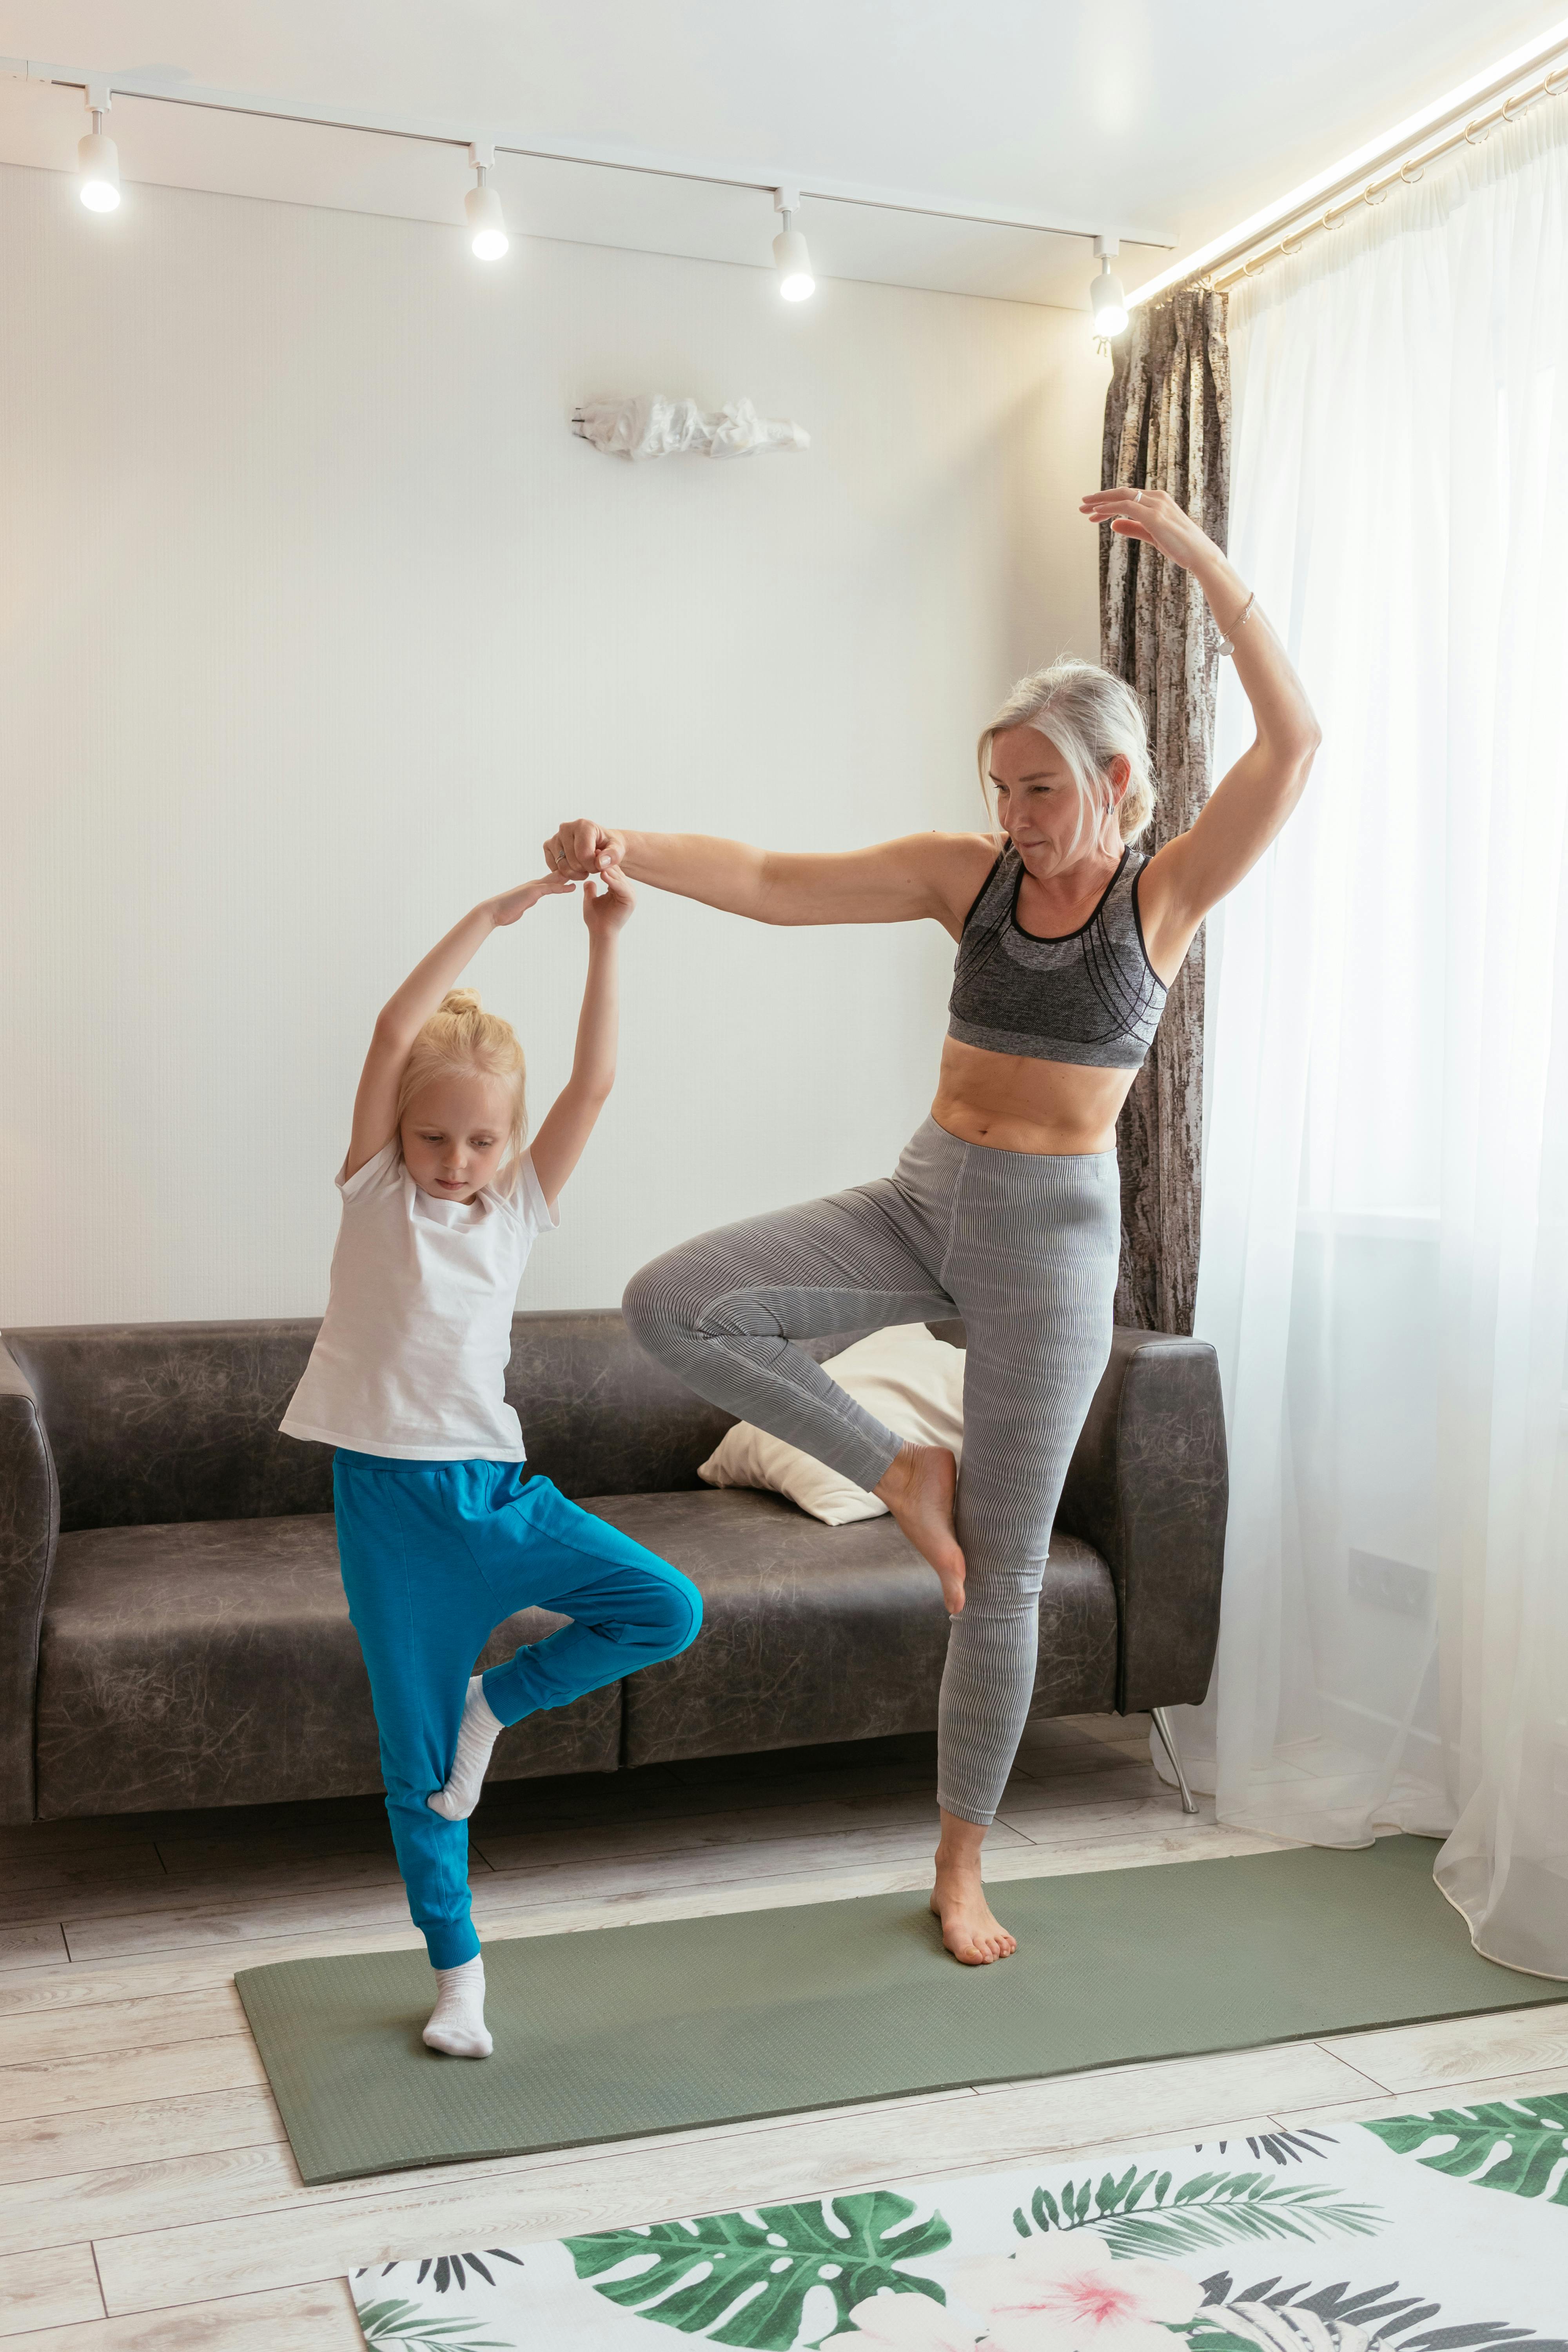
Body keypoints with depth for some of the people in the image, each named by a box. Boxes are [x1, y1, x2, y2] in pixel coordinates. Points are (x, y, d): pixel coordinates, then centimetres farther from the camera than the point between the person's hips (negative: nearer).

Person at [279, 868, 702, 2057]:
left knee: (668, 1608, -13)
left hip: (494, 1485, 3)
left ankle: (492, 1702, 8)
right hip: (389, 1496, -3)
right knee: (415, 1761, 5)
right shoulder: (375, 1191, -2)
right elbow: (394, 1032, -15)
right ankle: (458, 1971, 24)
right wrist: (490, 917, -17)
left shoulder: (519, 1206, 5)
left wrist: (604, 941, -9)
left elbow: (596, 1080, -5)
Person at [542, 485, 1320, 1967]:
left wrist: (1203, 560, -22)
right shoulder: (965, 874, 1)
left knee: (1005, 1573, 4)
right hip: (923, 1202, 3)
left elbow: (1292, 739, -16)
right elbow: (771, 883, -9)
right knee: (672, 1306, -20)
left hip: (1051, 1241, -2)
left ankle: (961, 1868, 24)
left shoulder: (1166, 897, -4)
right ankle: (902, 1476, 1)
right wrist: (630, 851, -26)